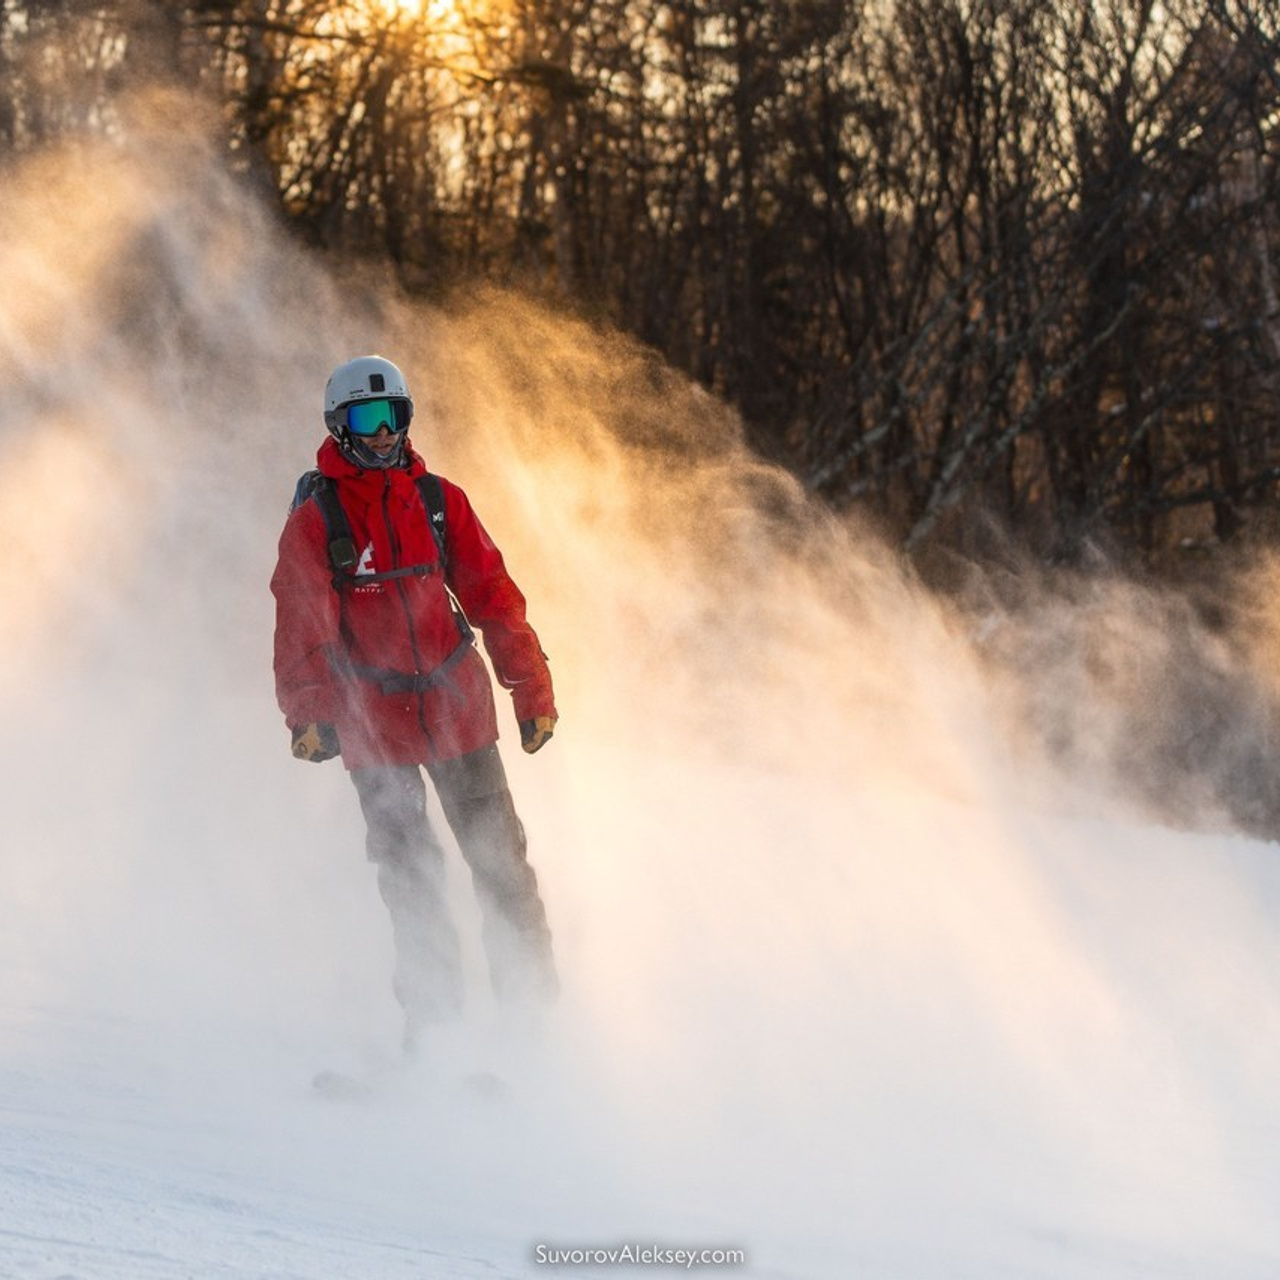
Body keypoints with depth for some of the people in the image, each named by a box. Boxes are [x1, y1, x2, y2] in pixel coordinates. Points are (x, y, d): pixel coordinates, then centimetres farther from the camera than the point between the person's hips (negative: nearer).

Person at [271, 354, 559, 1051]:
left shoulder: (439, 500, 3)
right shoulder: (314, 519, -5)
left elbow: (493, 597, 6)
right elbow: (301, 628, -10)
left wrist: (533, 691, 2)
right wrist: (308, 717, -23)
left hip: (458, 710, 2)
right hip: (373, 725, -2)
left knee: (500, 863, 5)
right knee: (411, 881, 2)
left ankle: (535, 1005, 13)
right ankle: (435, 1025, 9)